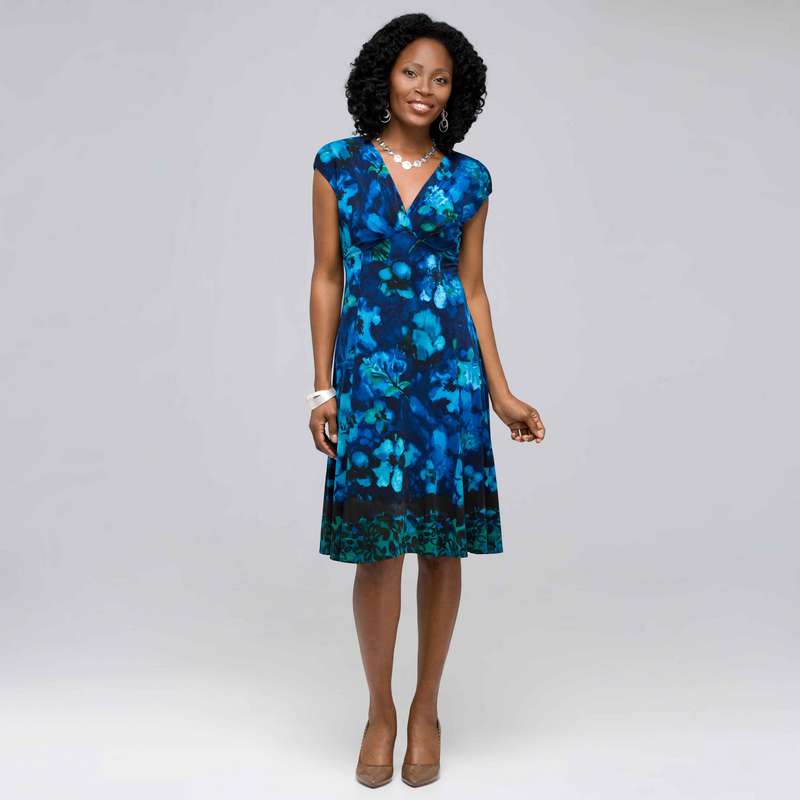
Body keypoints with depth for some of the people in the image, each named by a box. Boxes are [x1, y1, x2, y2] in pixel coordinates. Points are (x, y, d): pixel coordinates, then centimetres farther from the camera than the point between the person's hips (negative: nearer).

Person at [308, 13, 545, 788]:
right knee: (376, 544, -1)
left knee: (443, 542, 6)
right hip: (369, 369, -1)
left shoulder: (469, 178, 7)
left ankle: (426, 708, 24)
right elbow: (327, 278, 4)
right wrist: (322, 388, -1)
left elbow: (473, 287, 9)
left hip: (450, 370, 2)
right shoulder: (337, 164, 4)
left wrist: (500, 392, 3)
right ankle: (379, 708, 21)